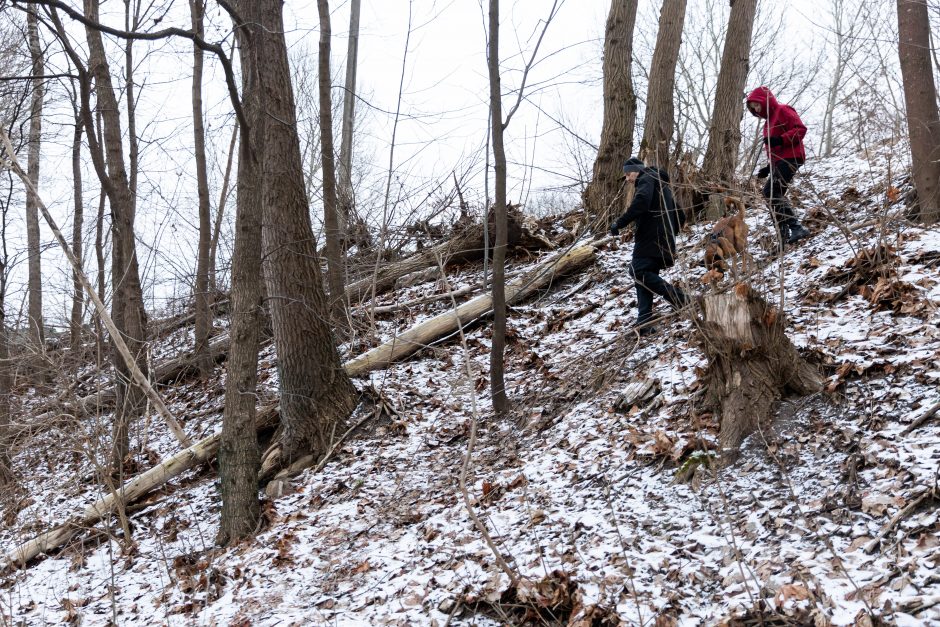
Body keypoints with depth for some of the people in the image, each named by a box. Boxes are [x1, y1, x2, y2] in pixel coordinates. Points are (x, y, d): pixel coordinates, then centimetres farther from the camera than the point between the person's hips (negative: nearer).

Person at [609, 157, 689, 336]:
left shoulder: (647, 179, -2)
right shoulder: (663, 185, 28)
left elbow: (641, 202, -24)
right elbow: (680, 216, 30)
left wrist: (620, 223, -22)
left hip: (650, 239, -10)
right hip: (665, 242, 10)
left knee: (638, 271, -15)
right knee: (646, 276, 5)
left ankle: (676, 296, -19)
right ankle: (644, 323, -6)